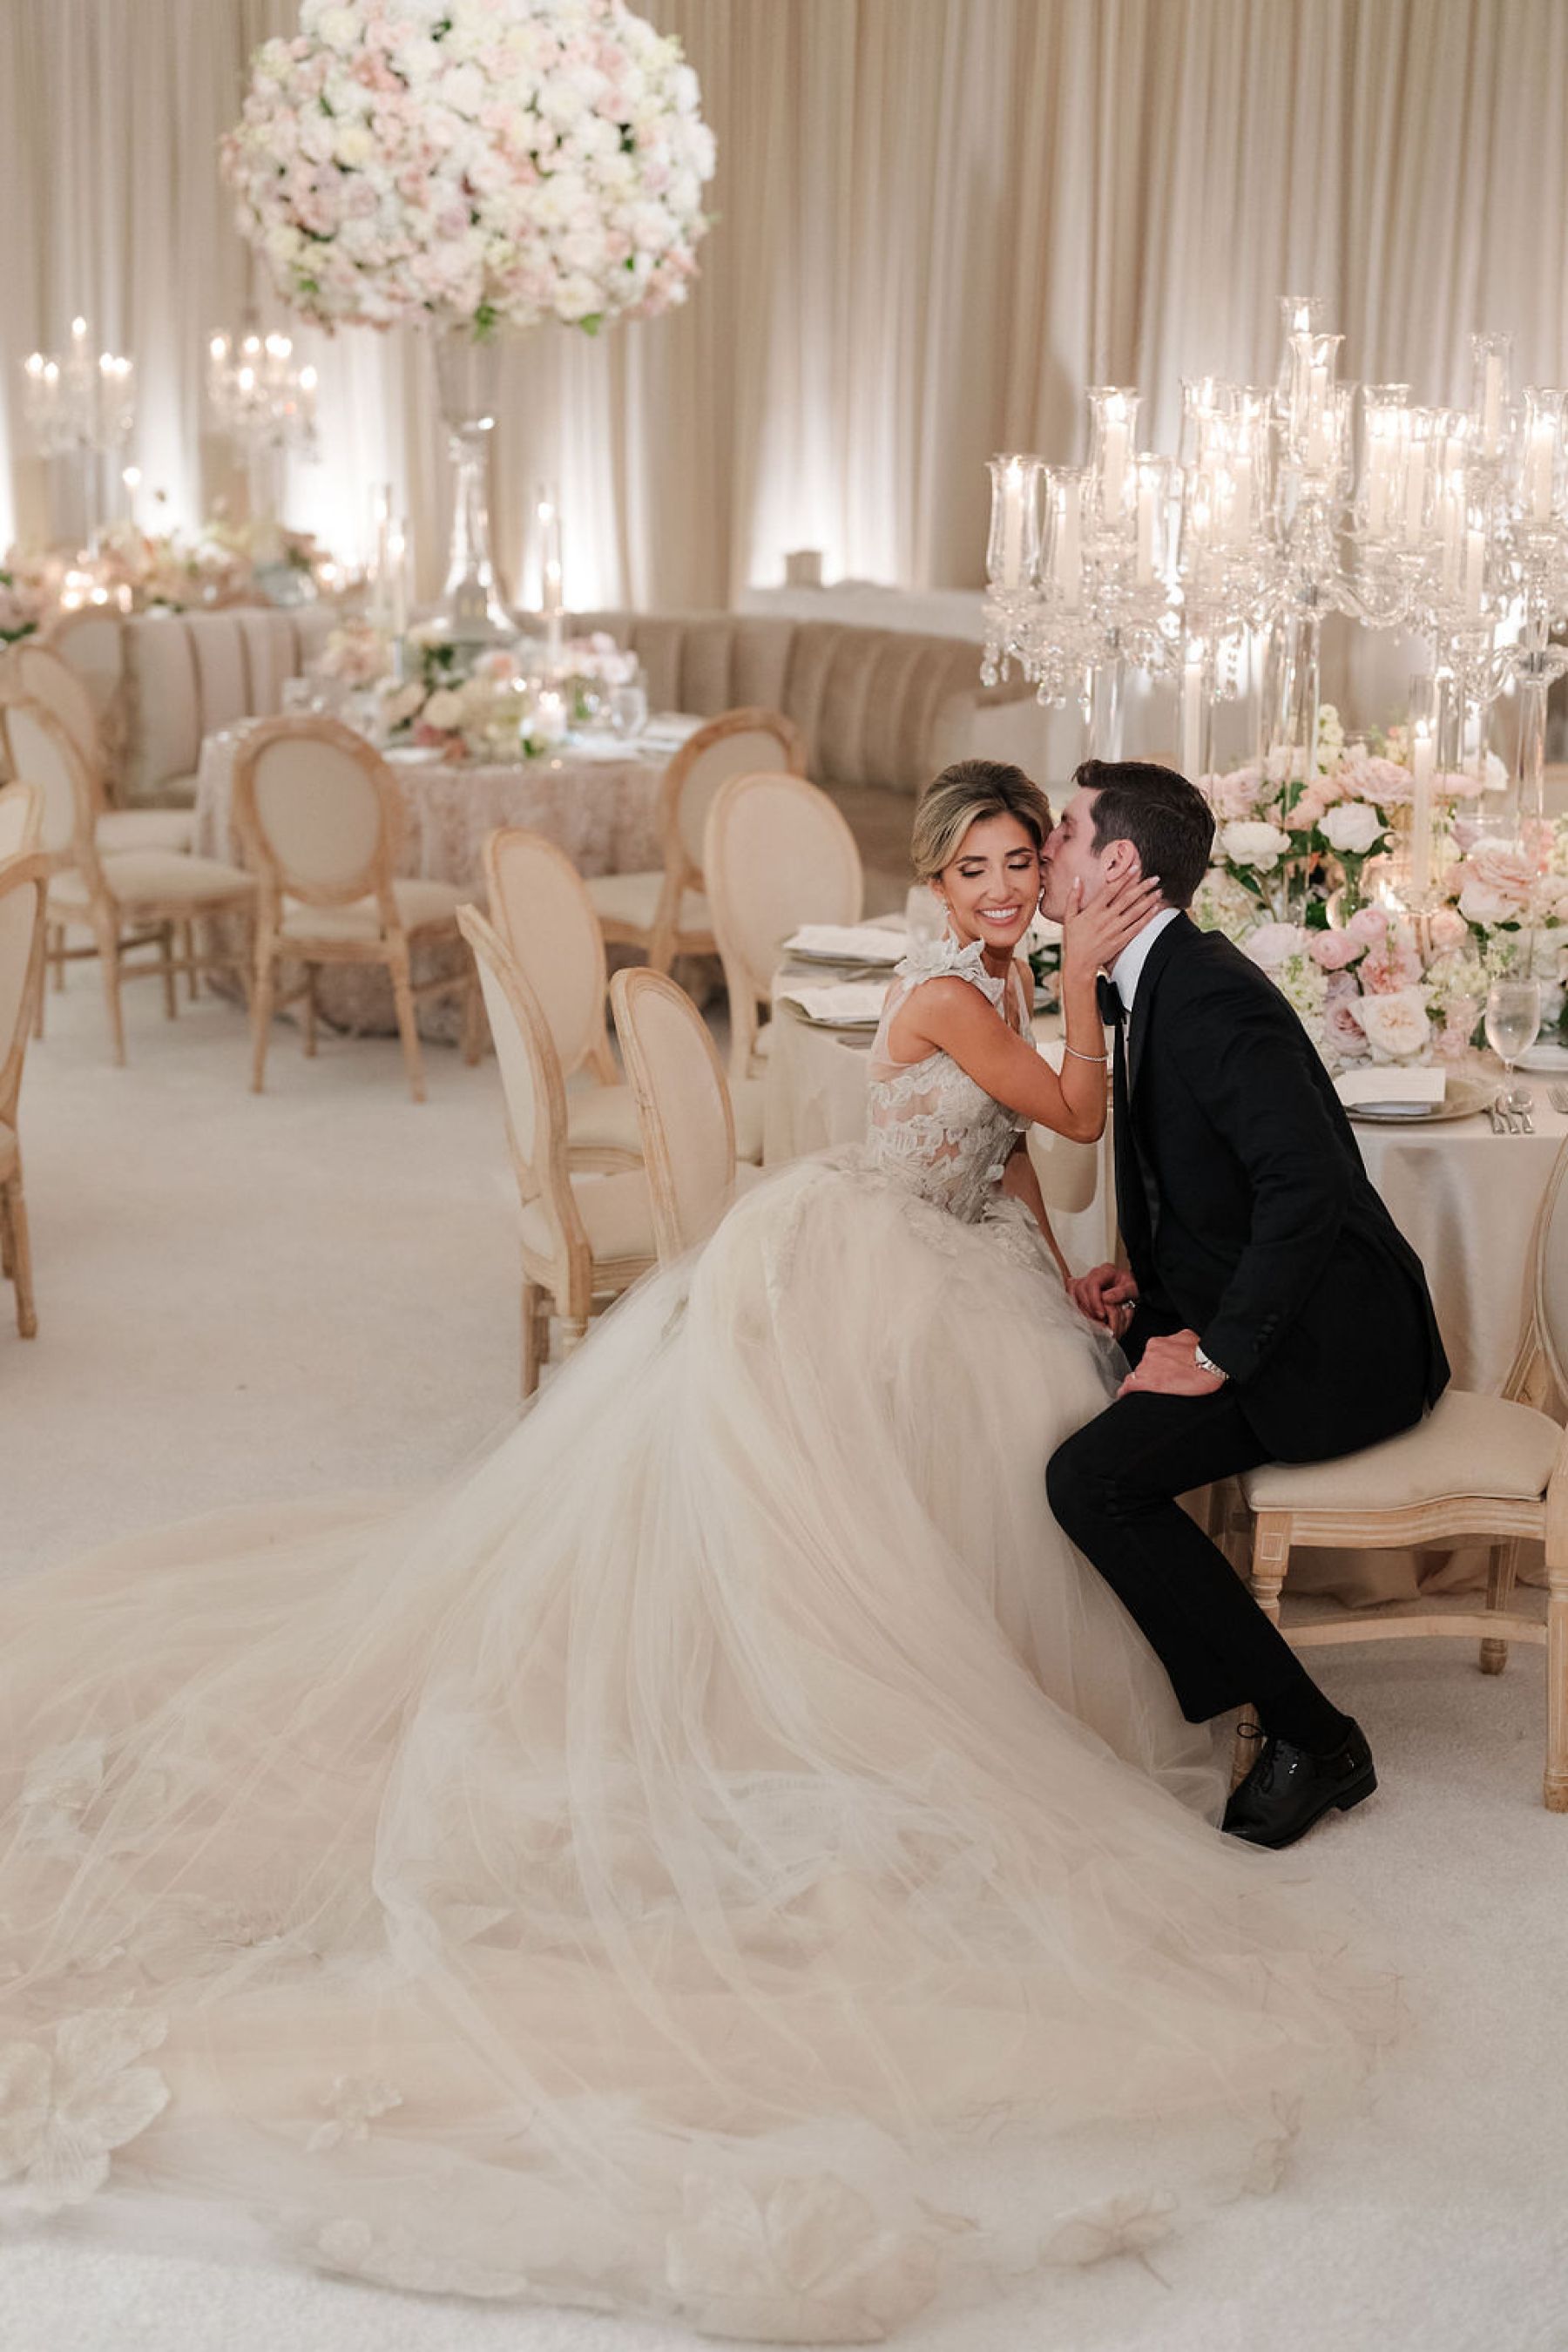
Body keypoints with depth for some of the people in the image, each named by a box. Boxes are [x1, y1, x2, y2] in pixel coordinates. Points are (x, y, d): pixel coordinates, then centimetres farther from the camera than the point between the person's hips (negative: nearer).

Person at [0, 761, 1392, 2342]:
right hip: (844, 1267, -10)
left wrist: (1065, 1279, 12)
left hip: (932, 1272, 10)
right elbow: (1077, 1116, -8)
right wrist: (1083, 973, -9)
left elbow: (1010, 1155, 18)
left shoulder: (1000, 982, 14)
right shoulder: (948, 995, -15)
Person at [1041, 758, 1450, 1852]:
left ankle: (1312, 1737, -10)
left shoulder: (1209, 994, -21)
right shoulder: (1157, 983, 11)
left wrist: (1217, 1353, -23)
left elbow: (1307, 1186, -31)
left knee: (1093, 1475, -21)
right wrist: (1147, 1278, 5)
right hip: (1259, 1316, 10)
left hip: (1334, 1348, -10)